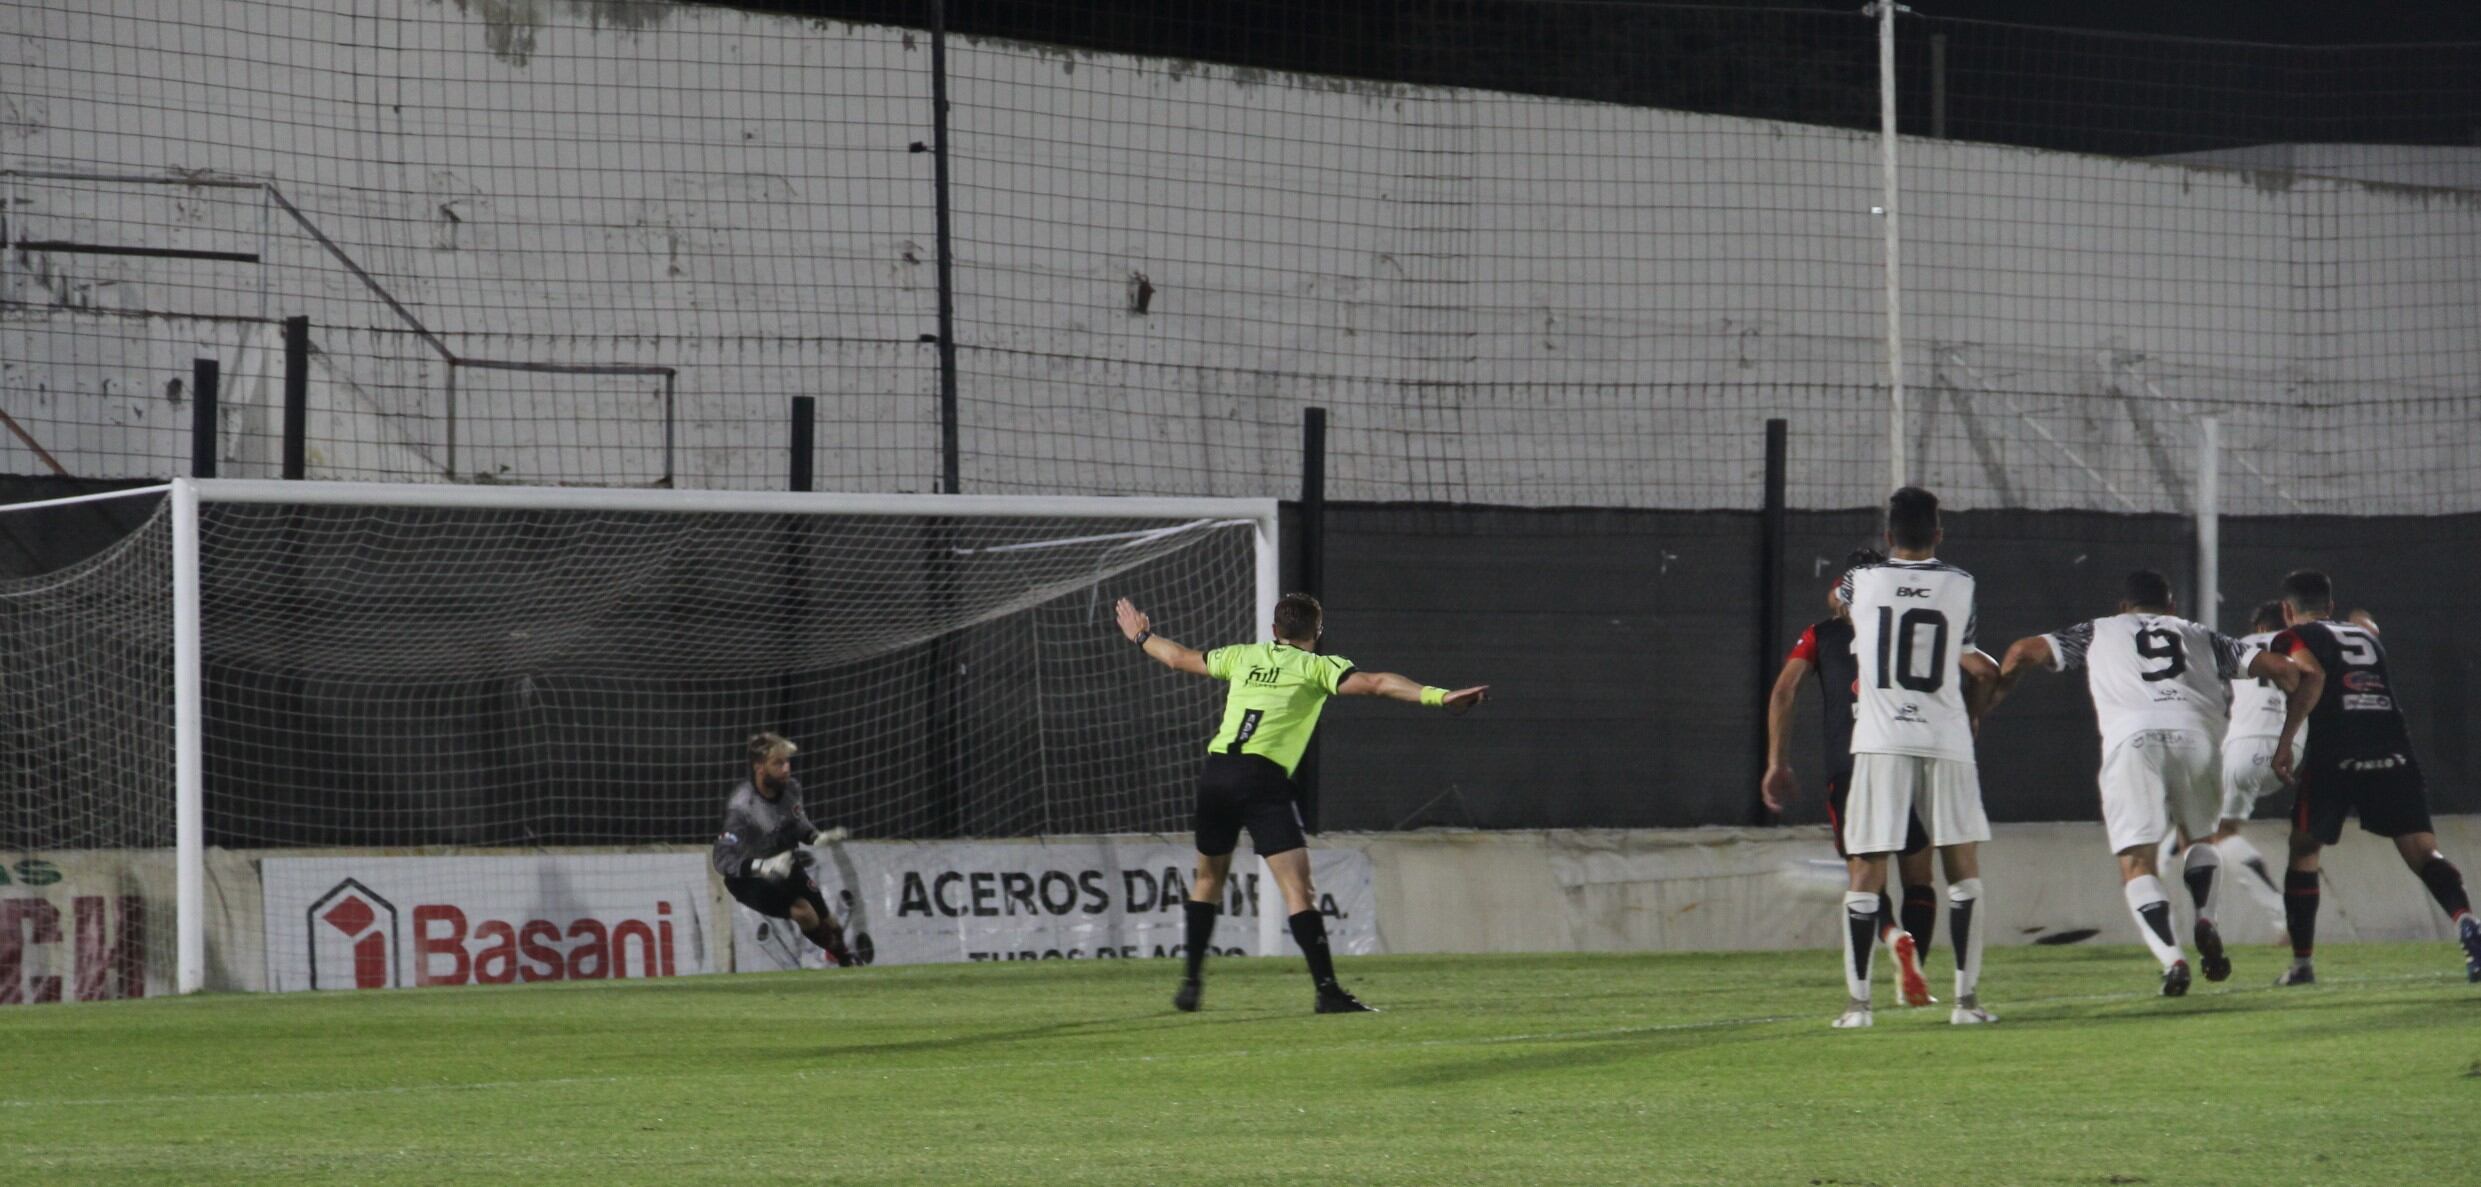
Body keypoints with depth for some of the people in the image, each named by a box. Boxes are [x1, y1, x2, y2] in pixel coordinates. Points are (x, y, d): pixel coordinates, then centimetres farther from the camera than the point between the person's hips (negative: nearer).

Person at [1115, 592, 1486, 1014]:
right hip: (1263, 778, -5)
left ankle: (1191, 980, 24)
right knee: (1298, 888, -8)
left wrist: (1141, 637, 51)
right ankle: (1326, 990, -16)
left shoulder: (1243, 656, 20)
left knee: (1208, 878, 22)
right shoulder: (1318, 667, 6)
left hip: (1216, 770, 5)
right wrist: (1438, 697, -12)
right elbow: (1374, 683, -7)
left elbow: (1179, 658, 32)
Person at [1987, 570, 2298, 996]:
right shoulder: (2203, 638, 33)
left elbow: (2024, 651, 22)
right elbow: (2280, 668, 27)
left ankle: (2171, 957, -21)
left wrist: (1989, 700, 35)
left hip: (2132, 737, -2)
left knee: (2137, 863, 0)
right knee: (2200, 835, 26)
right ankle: (2205, 918, 1)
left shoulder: (2098, 633, 29)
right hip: (2197, 734, 2)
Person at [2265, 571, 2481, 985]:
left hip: (2336, 754, -3)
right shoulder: (2365, 637, 28)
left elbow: (2312, 677, -8)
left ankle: (2301, 963, 15)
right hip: (2393, 750, 3)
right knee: (2420, 849, -5)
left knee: (2304, 850, 15)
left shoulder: (2296, 638, 11)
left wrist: (2285, 741, -11)